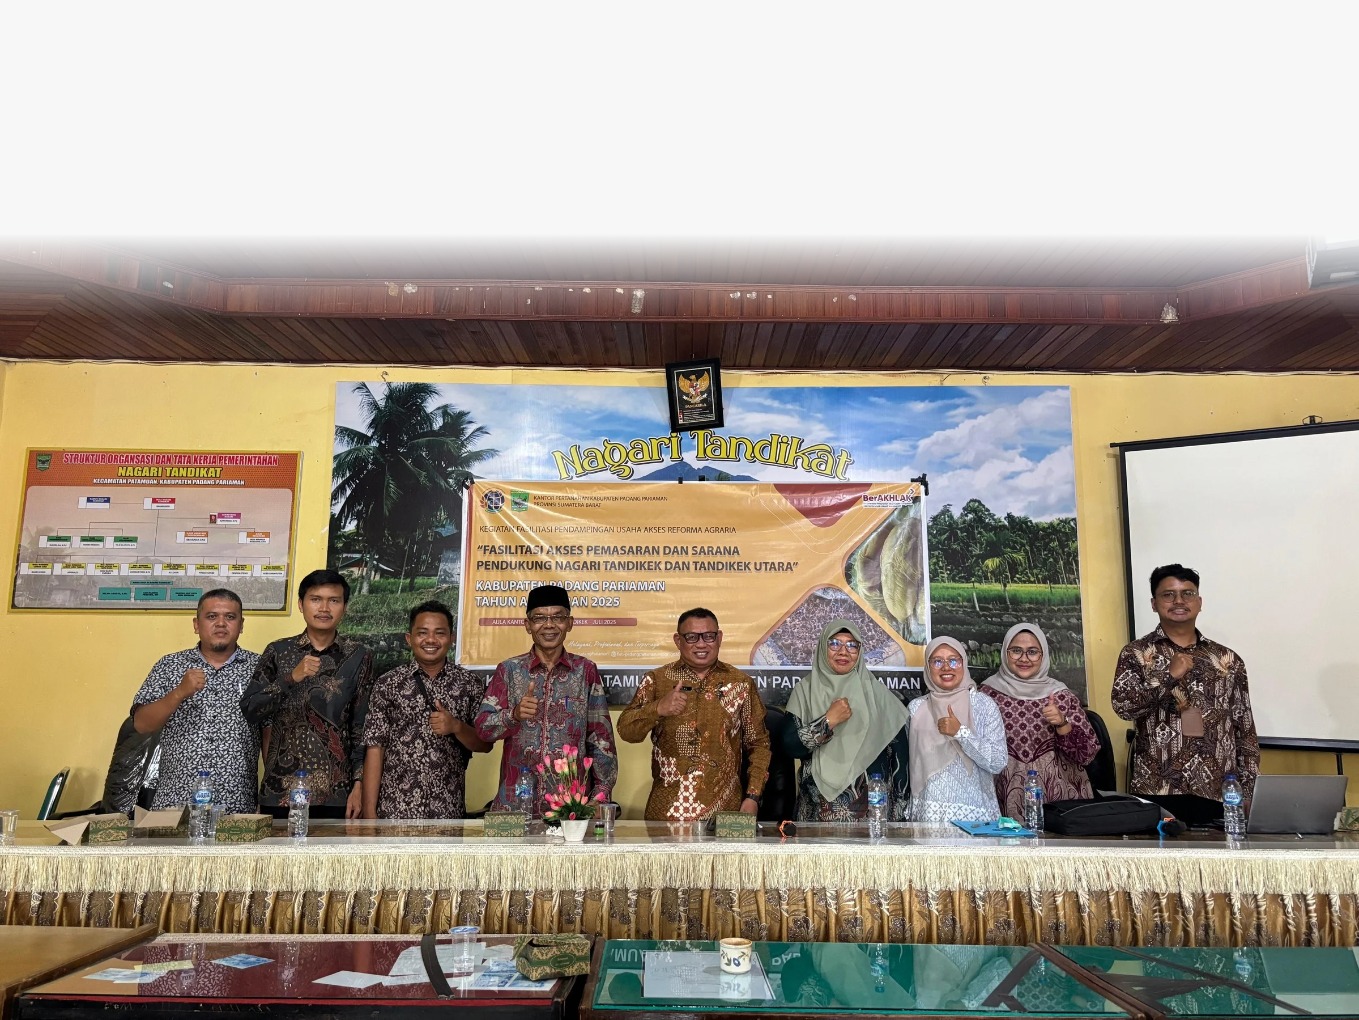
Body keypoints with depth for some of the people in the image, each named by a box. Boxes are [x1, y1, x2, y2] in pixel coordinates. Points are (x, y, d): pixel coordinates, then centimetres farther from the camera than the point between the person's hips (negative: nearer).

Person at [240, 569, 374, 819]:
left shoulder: (358, 657, 1)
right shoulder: (278, 652, 3)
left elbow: (362, 727, 2)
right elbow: (249, 712, -4)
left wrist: (359, 785, -4)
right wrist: (291, 678, -17)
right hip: (280, 792, 1)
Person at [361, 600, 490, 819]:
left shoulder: (470, 684, 1)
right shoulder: (388, 684, -1)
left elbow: (485, 744, 4)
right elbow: (375, 748, -3)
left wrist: (456, 727, -14)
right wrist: (369, 811, -7)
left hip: (449, 810, 1)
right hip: (394, 809, -1)